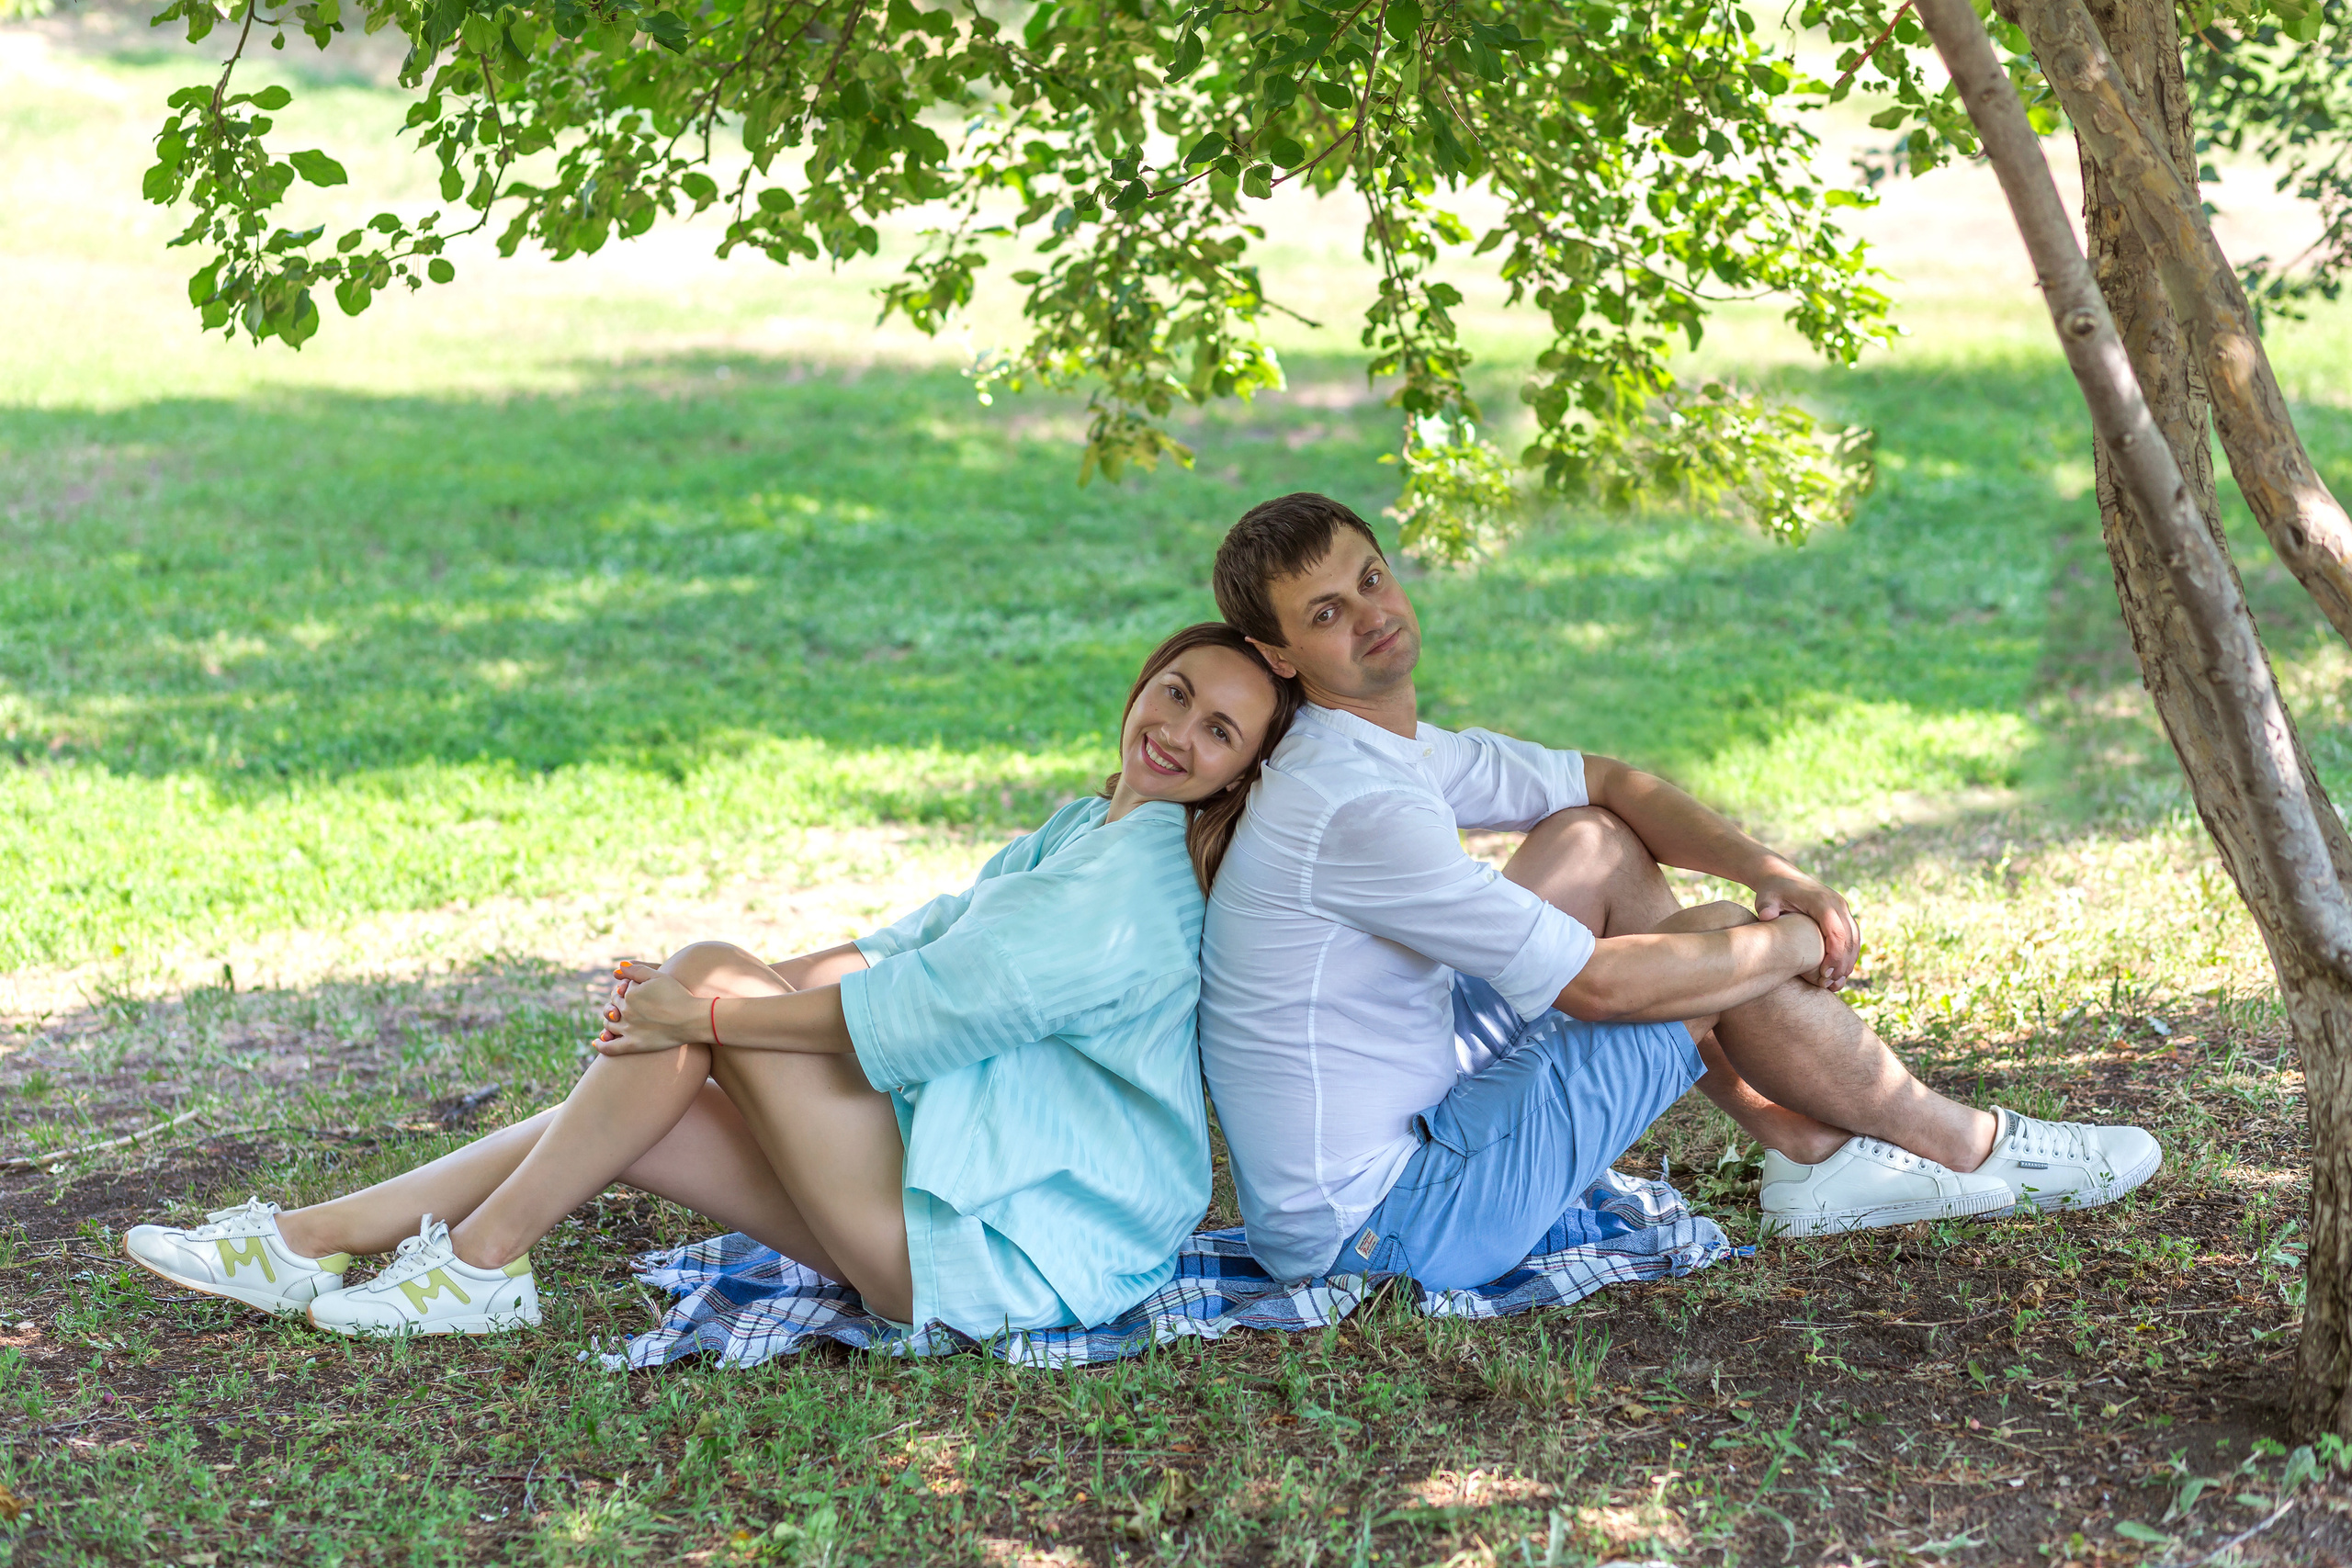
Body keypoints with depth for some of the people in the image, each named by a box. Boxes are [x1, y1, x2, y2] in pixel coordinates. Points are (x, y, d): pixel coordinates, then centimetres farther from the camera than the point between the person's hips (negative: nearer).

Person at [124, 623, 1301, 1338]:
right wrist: (755, 985, 2)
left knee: (712, 975, -13)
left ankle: (483, 1262, -7)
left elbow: (932, 1007, -19)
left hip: (1003, 1248, -9)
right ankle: (310, 1242, 5)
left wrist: (709, 1010, -12)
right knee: (629, 1114, 2)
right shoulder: (1084, 833, 16)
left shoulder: (1138, 891, -16)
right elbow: (923, 941, 16)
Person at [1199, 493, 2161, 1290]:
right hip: (1380, 1227, -10)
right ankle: (1968, 1152, 14)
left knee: (1595, 846, 12)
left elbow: (1604, 782, 17)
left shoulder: (1392, 743, 7)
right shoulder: (1354, 806, -25)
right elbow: (1596, 985, -23)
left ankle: (1811, 1149, 14)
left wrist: (1772, 874, 0)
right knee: (1716, 945, -7)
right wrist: (1793, 946, -7)